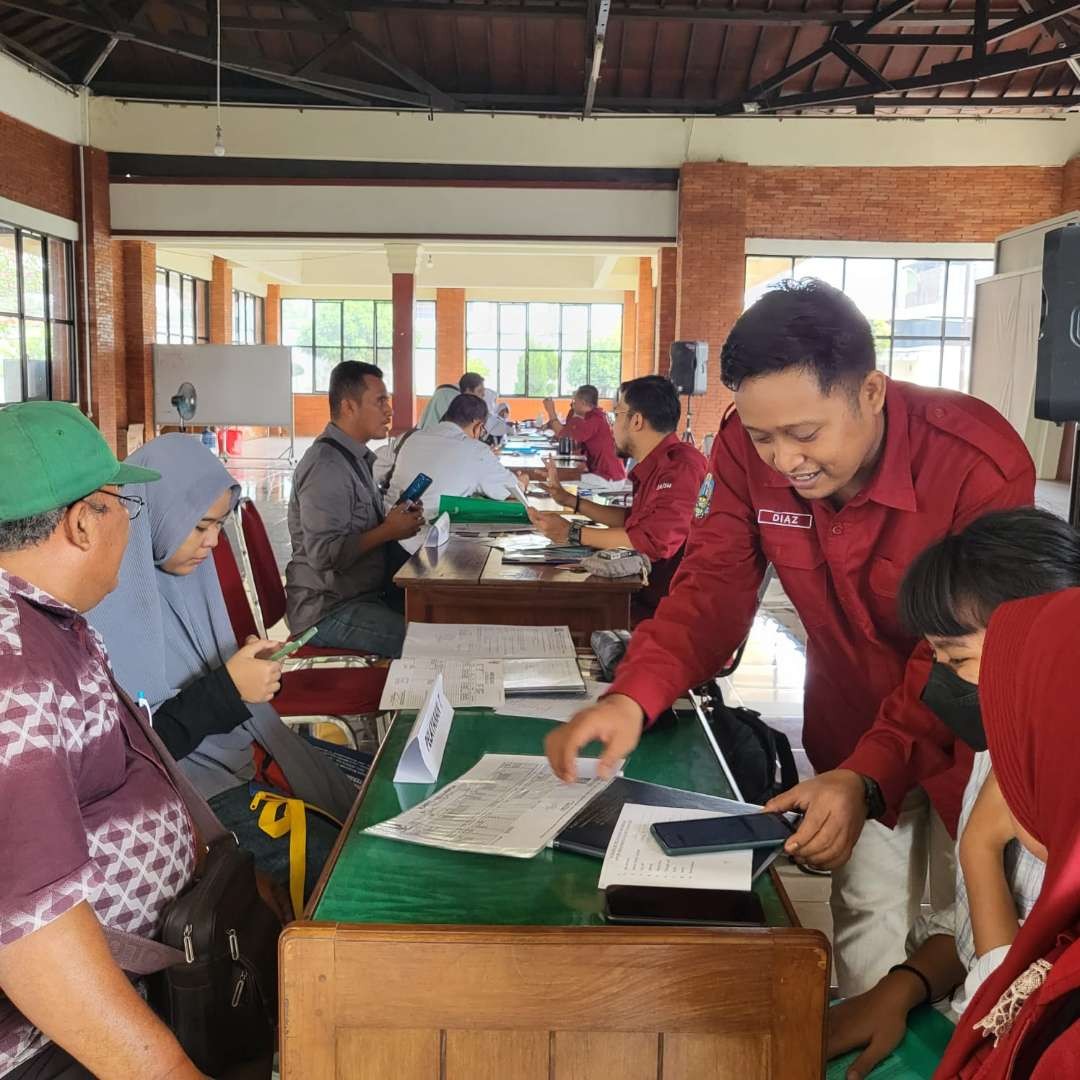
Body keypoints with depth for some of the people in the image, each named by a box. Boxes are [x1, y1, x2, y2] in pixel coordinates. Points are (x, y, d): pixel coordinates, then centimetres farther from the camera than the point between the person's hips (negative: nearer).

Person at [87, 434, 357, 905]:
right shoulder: (101, 608, -22)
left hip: (242, 746, 8)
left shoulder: (179, 573, 4)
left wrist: (247, 671, -2)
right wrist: (226, 690, -22)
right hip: (190, 781, -8)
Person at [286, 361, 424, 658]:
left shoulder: (354, 456, 14)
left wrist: (397, 519, 5)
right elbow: (324, 554, -24)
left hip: (362, 594, 10)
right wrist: (388, 531, -16)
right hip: (327, 610, -10)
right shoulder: (326, 466, -18)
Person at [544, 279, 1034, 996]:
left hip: (963, 735, -3)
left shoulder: (983, 465, -30)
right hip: (854, 722, 3)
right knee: (867, 913, 12)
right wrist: (633, 698, -32)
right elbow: (714, 587, -16)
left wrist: (869, 776, -42)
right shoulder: (749, 448, -17)